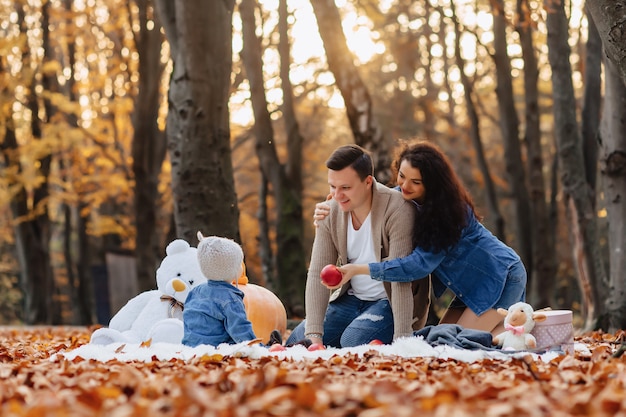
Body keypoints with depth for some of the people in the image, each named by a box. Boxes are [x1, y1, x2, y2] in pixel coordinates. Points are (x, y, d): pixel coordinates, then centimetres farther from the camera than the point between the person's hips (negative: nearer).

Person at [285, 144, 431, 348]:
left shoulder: (397, 210, -24)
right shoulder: (331, 212, -7)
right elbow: (318, 273, -10)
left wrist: (401, 338, -31)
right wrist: (313, 334, -19)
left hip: (392, 302, -5)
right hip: (351, 299, 5)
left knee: (352, 341, -29)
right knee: (297, 341, -9)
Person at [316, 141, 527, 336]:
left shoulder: (448, 209, -27)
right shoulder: (403, 197, -6)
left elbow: (422, 263, -32)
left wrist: (358, 269, -38)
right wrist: (329, 212, -15)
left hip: (502, 277, -8)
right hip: (474, 285, 8)